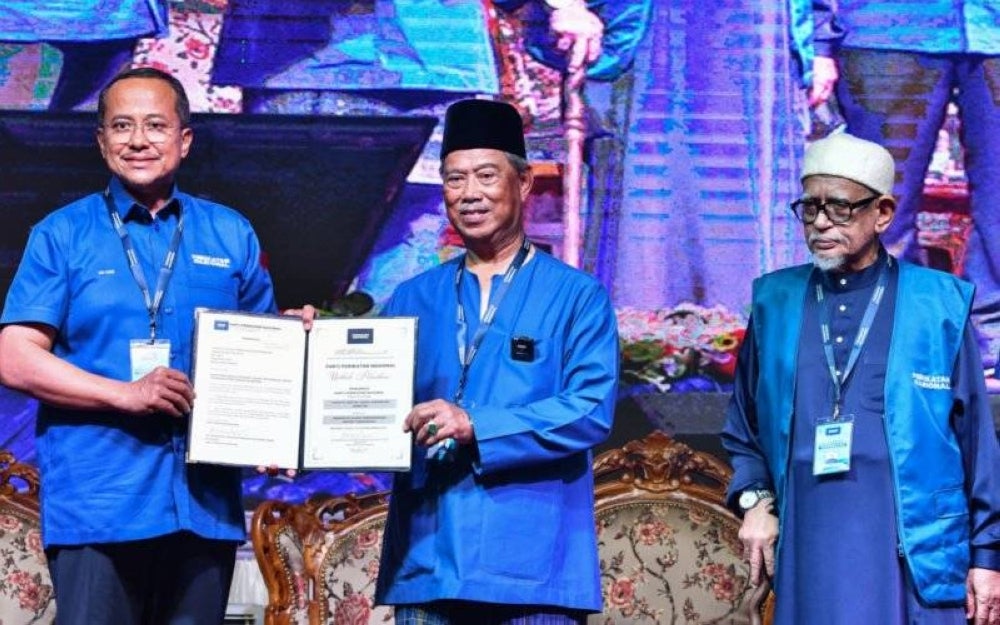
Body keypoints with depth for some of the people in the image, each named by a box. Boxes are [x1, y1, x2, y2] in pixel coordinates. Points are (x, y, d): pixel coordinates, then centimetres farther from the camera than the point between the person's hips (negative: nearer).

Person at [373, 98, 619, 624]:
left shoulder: (577, 297, 4)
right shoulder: (413, 300, 15)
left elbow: (591, 410, -9)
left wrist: (476, 426, -18)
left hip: (532, 564, -3)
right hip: (426, 558, 3)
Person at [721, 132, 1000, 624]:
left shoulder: (941, 306, 2)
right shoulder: (774, 302, 9)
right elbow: (743, 426, 20)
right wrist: (754, 501, 5)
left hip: (915, 556, -2)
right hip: (808, 553, 2)